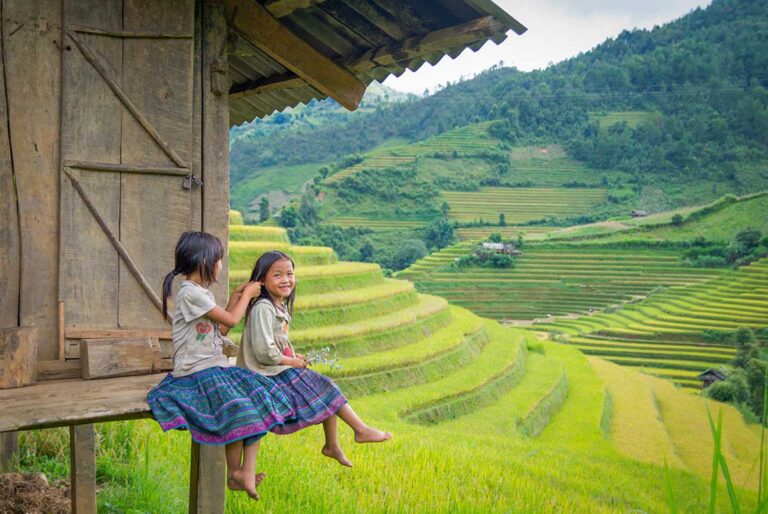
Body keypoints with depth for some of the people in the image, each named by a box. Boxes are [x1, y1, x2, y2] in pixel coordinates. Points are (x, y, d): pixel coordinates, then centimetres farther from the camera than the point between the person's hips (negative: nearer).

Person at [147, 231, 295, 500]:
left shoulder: (202, 292, 16)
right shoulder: (191, 292, -15)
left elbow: (220, 328, 23)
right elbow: (232, 320, -11)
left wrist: (236, 298, 18)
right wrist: (247, 294, 5)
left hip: (216, 366, 10)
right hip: (196, 373, -10)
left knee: (259, 397, -7)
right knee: (238, 408, -24)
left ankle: (247, 470, -11)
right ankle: (233, 473, -5)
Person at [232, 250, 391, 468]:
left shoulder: (280, 306, 11)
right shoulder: (263, 308, -21)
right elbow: (264, 352, -26)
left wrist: (293, 356, 5)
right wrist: (291, 361, -13)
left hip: (282, 368, 10)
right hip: (270, 374, -10)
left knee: (328, 391, 7)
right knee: (325, 389, -7)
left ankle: (332, 445, 15)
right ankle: (361, 430, 4)